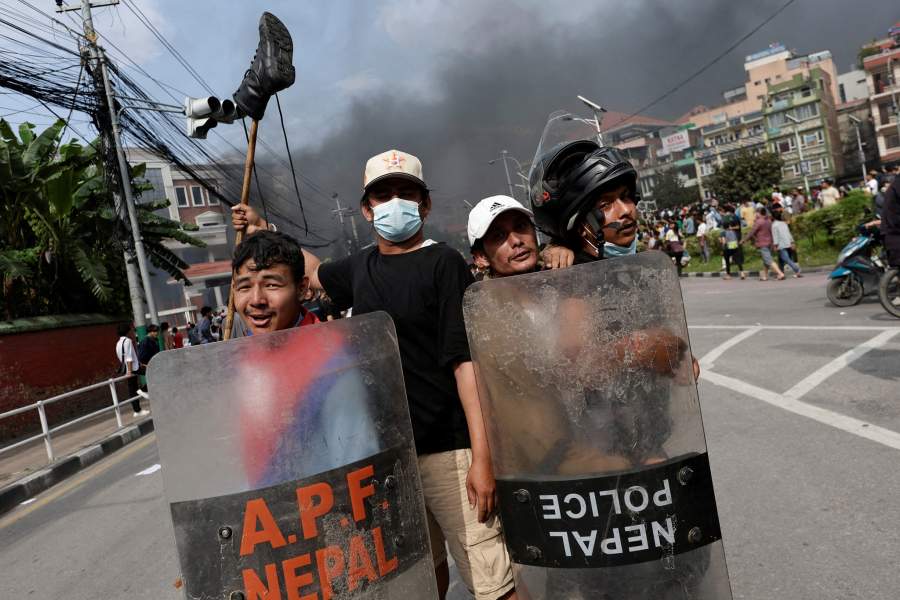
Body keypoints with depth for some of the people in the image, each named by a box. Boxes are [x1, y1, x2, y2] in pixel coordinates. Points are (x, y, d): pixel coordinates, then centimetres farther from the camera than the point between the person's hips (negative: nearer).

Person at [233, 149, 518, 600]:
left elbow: (467, 361, -14)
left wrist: (481, 455, -18)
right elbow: (316, 272, 34)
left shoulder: (443, 264, -7)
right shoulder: (360, 267, 10)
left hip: (446, 449, -5)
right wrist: (263, 231, 27)